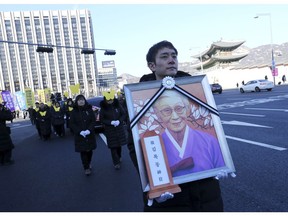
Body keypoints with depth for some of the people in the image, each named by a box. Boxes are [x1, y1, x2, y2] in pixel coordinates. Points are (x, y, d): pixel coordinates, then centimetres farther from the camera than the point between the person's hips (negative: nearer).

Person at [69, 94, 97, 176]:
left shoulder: (89, 110, 1)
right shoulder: (74, 112, -1)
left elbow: (93, 121, -1)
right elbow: (72, 124, -4)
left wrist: (89, 130, -17)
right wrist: (80, 131, -17)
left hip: (90, 135, 1)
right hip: (79, 135, -1)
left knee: (89, 150, 9)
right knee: (83, 152, 0)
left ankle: (89, 164, 32)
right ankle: (86, 168, 9)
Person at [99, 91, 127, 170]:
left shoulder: (118, 105, -3)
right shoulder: (103, 108, -7)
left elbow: (124, 114, 3)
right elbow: (101, 119, -4)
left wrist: (119, 121, -15)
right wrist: (111, 122, -18)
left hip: (120, 128, 2)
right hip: (110, 130, -2)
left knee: (119, 145, 12)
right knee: (113, 146, -1)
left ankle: (119, 158, 35)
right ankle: (116, 163, 8)